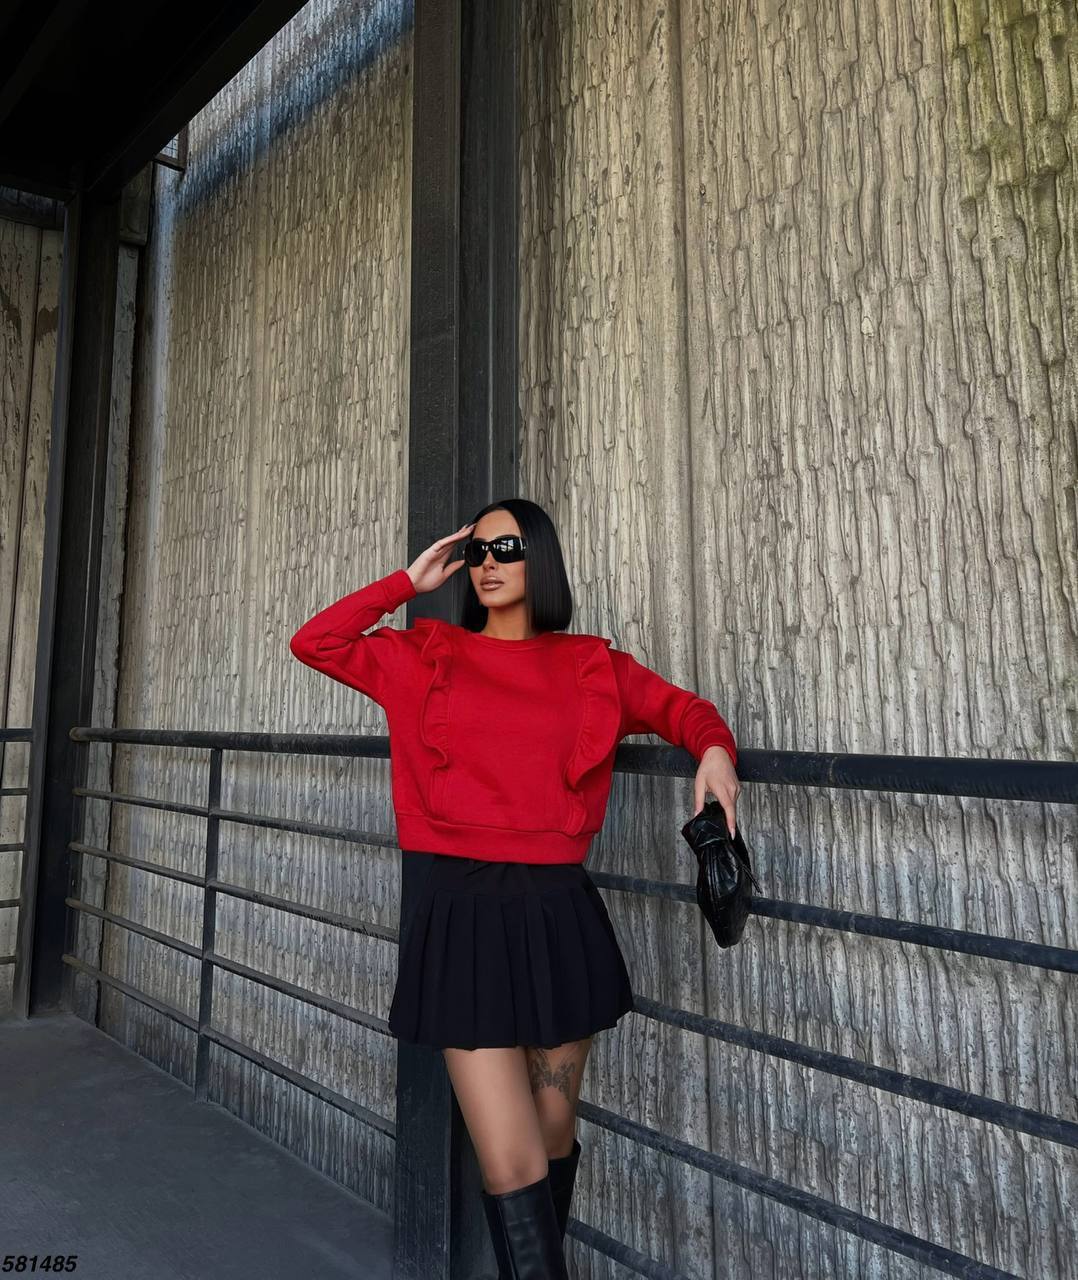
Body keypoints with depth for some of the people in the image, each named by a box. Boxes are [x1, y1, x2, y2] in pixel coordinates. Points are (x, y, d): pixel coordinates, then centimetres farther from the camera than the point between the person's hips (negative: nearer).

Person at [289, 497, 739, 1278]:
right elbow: (316, 644, 4)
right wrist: (410, 583, 4)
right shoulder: (429, 656, 7)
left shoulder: (591, 665, 6)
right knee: (511, 1168, -3)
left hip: (559, 913, 2)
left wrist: (715, 750, -8)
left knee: (553, 1140, 18)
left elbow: (683, 709, 13)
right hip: (464, 915, -1)